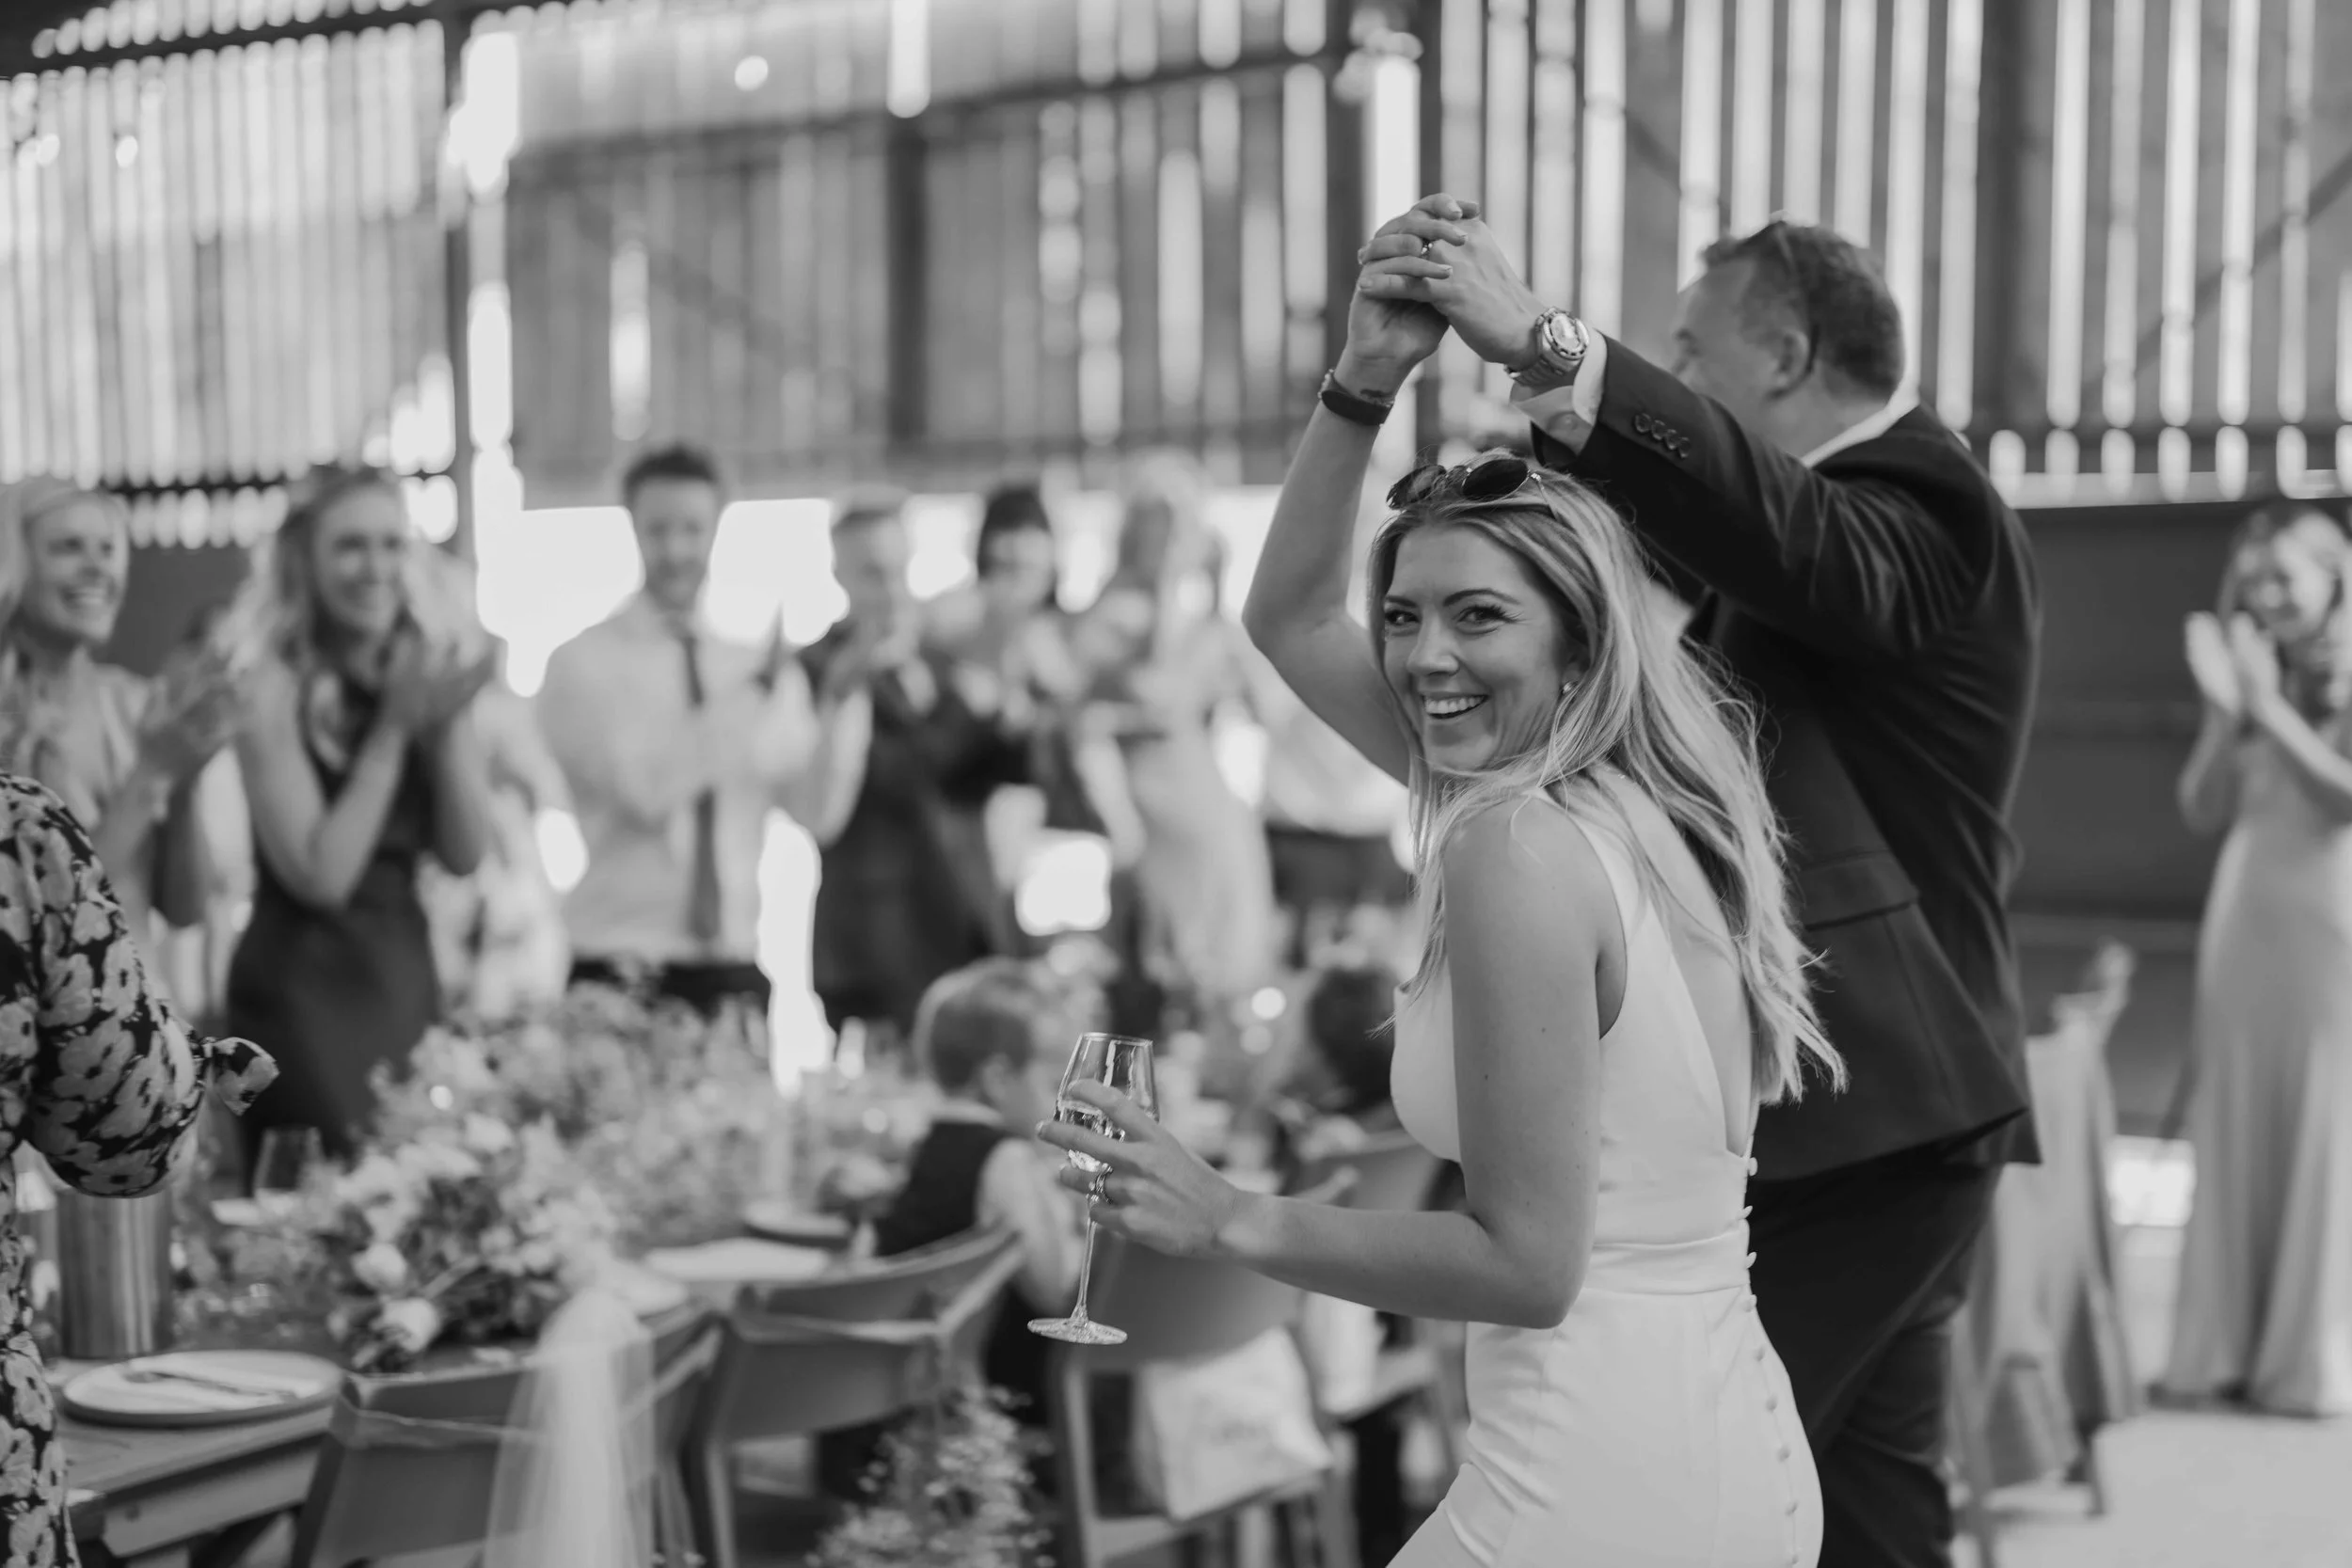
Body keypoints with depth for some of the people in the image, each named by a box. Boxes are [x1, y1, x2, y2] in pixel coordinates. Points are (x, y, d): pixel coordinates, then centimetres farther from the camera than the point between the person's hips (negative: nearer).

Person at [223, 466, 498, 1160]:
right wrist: (393, 728, -17)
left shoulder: (428, 666, 4)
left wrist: (448, 722, -12)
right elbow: (320, 875, -18)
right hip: (304, 990, -6)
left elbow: (465, 853, 1)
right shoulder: (274, 685, -12)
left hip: (407, 974, 6)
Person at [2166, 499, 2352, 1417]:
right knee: (2238, 1140, 5)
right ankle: (2232, 1346, 11)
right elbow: (2204, 812, 4)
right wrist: (2225, 714, -11)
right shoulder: (2245, 670, 9)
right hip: (2247, 929, 5)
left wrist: (2269, 706, -16)